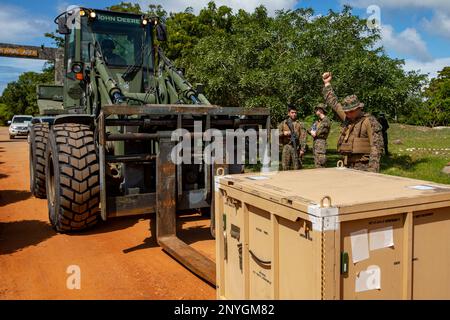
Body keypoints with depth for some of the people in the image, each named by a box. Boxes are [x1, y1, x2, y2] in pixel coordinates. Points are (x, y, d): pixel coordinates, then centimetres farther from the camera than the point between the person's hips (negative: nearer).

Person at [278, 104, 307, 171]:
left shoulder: (299, 124, 7)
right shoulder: (283, 124, 11)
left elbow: (303, 137, 2)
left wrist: (302, 149, -6)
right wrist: (283, 133, -12)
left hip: (296, 148, -1)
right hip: (286, 147, 1)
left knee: (297, 167, 0)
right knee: (285, 167, 1)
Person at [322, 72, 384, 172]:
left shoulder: (370, 121, -8)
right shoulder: (347, 119, 12)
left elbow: (376, 147, -14)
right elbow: (333, 103, 23)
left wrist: (372, 170, -22)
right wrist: (327, 83, 27)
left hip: (363, 167, -7)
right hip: (347, 166, 7)